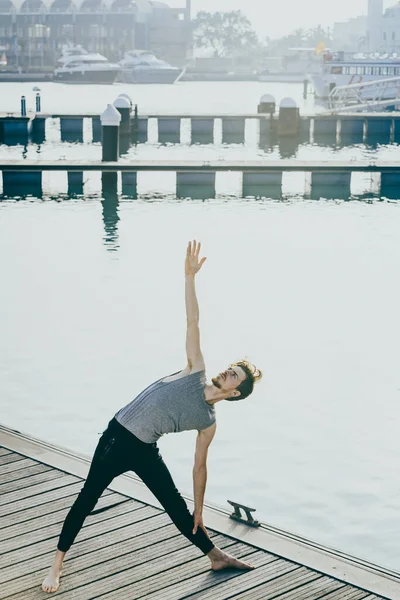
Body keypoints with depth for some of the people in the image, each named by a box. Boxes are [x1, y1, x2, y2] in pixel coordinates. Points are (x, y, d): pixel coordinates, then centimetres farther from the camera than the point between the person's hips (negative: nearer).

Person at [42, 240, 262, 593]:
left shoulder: (209, 423, -1)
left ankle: (217, 558, 28)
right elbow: (193, 322, -8)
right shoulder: (197, 372, -1)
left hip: (145, 452, 0)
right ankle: (57, 565, 9)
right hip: (117, 436, 0)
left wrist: (199, 511, 6)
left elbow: (199, 465, 6)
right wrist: (190, 276, -15)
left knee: (178, 509, 6)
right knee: (88, 498, -1)